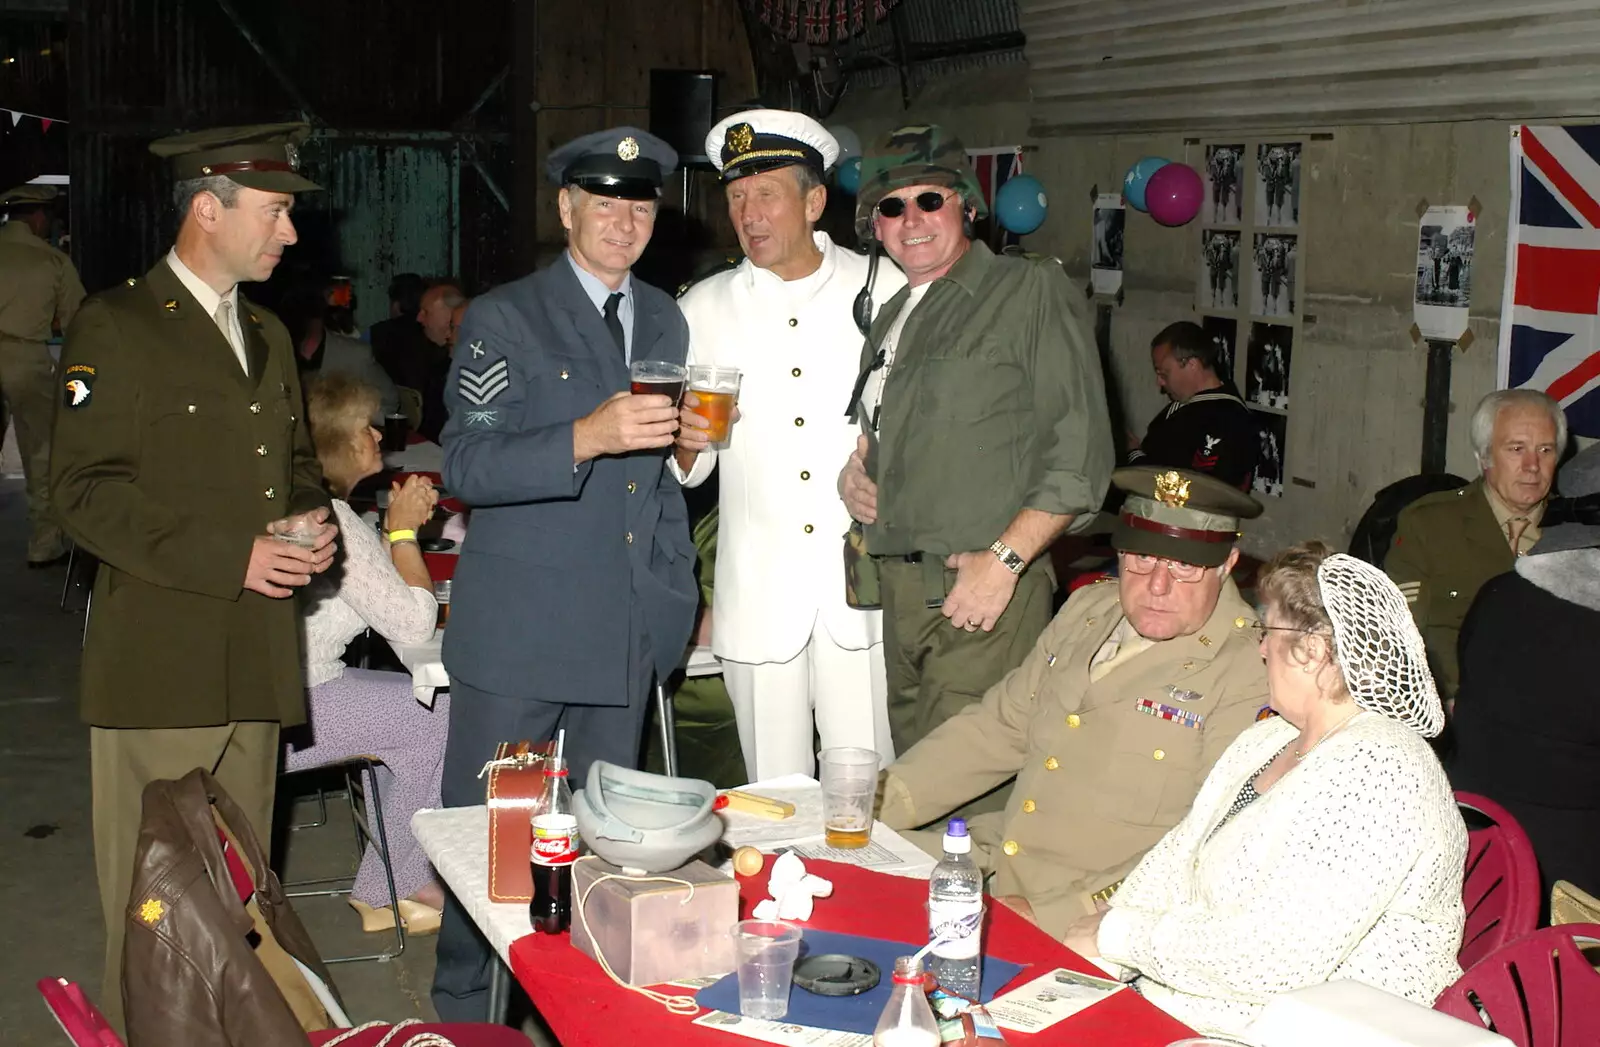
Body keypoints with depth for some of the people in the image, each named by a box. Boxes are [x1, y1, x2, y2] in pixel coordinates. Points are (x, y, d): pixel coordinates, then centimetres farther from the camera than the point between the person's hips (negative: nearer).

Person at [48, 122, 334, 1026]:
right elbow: (85, 491, -11)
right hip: (161, 662, -6)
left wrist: (313, 519, 4)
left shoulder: (268, 335, 18)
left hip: (258, 660, 6)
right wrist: (228, 560, -16)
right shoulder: (116, 326, -5)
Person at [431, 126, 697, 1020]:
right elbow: (468, 466, -13)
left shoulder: (665, 320, 14)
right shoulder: (504, 319, -3)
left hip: (631, 628, 5)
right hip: (520, 627, -4)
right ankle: (462, 1010, 19)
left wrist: (677, 589, 13)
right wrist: (587, 437, -27)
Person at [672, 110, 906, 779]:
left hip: (862, 588, -1)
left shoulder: (885, 292, 4)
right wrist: (689, 442, -10)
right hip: (758, 594, 1)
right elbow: (686, 472, 10)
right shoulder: (703, 310, 9)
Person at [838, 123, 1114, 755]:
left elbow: (1080, 454, -10)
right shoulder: (891, 317, 21)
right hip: (898, 588, 7)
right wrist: (855, 469, 12)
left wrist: (1004, 559, -16)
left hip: (986, 584, -7)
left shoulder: (1033, 291, -3)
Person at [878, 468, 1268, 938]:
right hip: (992, 860, 7)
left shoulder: (1252, 674, -14)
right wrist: (881, 800, 4)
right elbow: (997, 727, 17)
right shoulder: (1087, 609, 10)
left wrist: (1049, 916, -25)